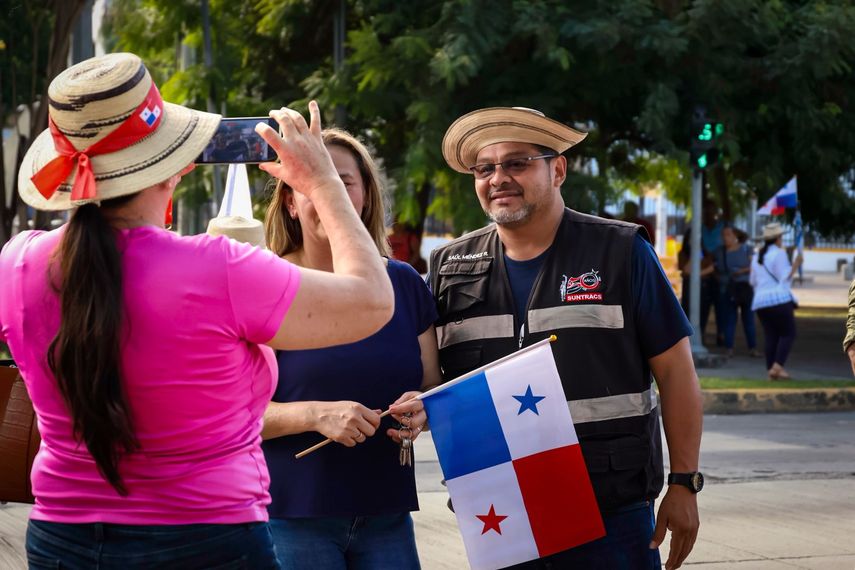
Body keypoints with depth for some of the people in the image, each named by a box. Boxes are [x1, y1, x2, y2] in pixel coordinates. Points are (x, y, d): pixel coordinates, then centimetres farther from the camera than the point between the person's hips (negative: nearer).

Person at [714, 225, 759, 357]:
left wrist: (743, 271, -15)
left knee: (748, 319, 1)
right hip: (727, 290, 1)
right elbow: (716, 270, 15)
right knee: (729, 319, -2)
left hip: (745, 289, -1)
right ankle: (729, 348, 1)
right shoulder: (719, 252, 10)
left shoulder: (746, 249, 3)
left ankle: (752, 348, 4)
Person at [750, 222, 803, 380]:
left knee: (770, 337, 6)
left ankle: (771, 370, -2)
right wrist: (795, 265, -5)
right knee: (788, 333, -2)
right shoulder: (779, 253, -5)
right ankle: (777, 366, -16)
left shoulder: (757, 256, 17)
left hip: (760, 302, 7)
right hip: (779, 299, -7)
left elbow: (753, 281, 22)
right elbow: (785, 277, -11)